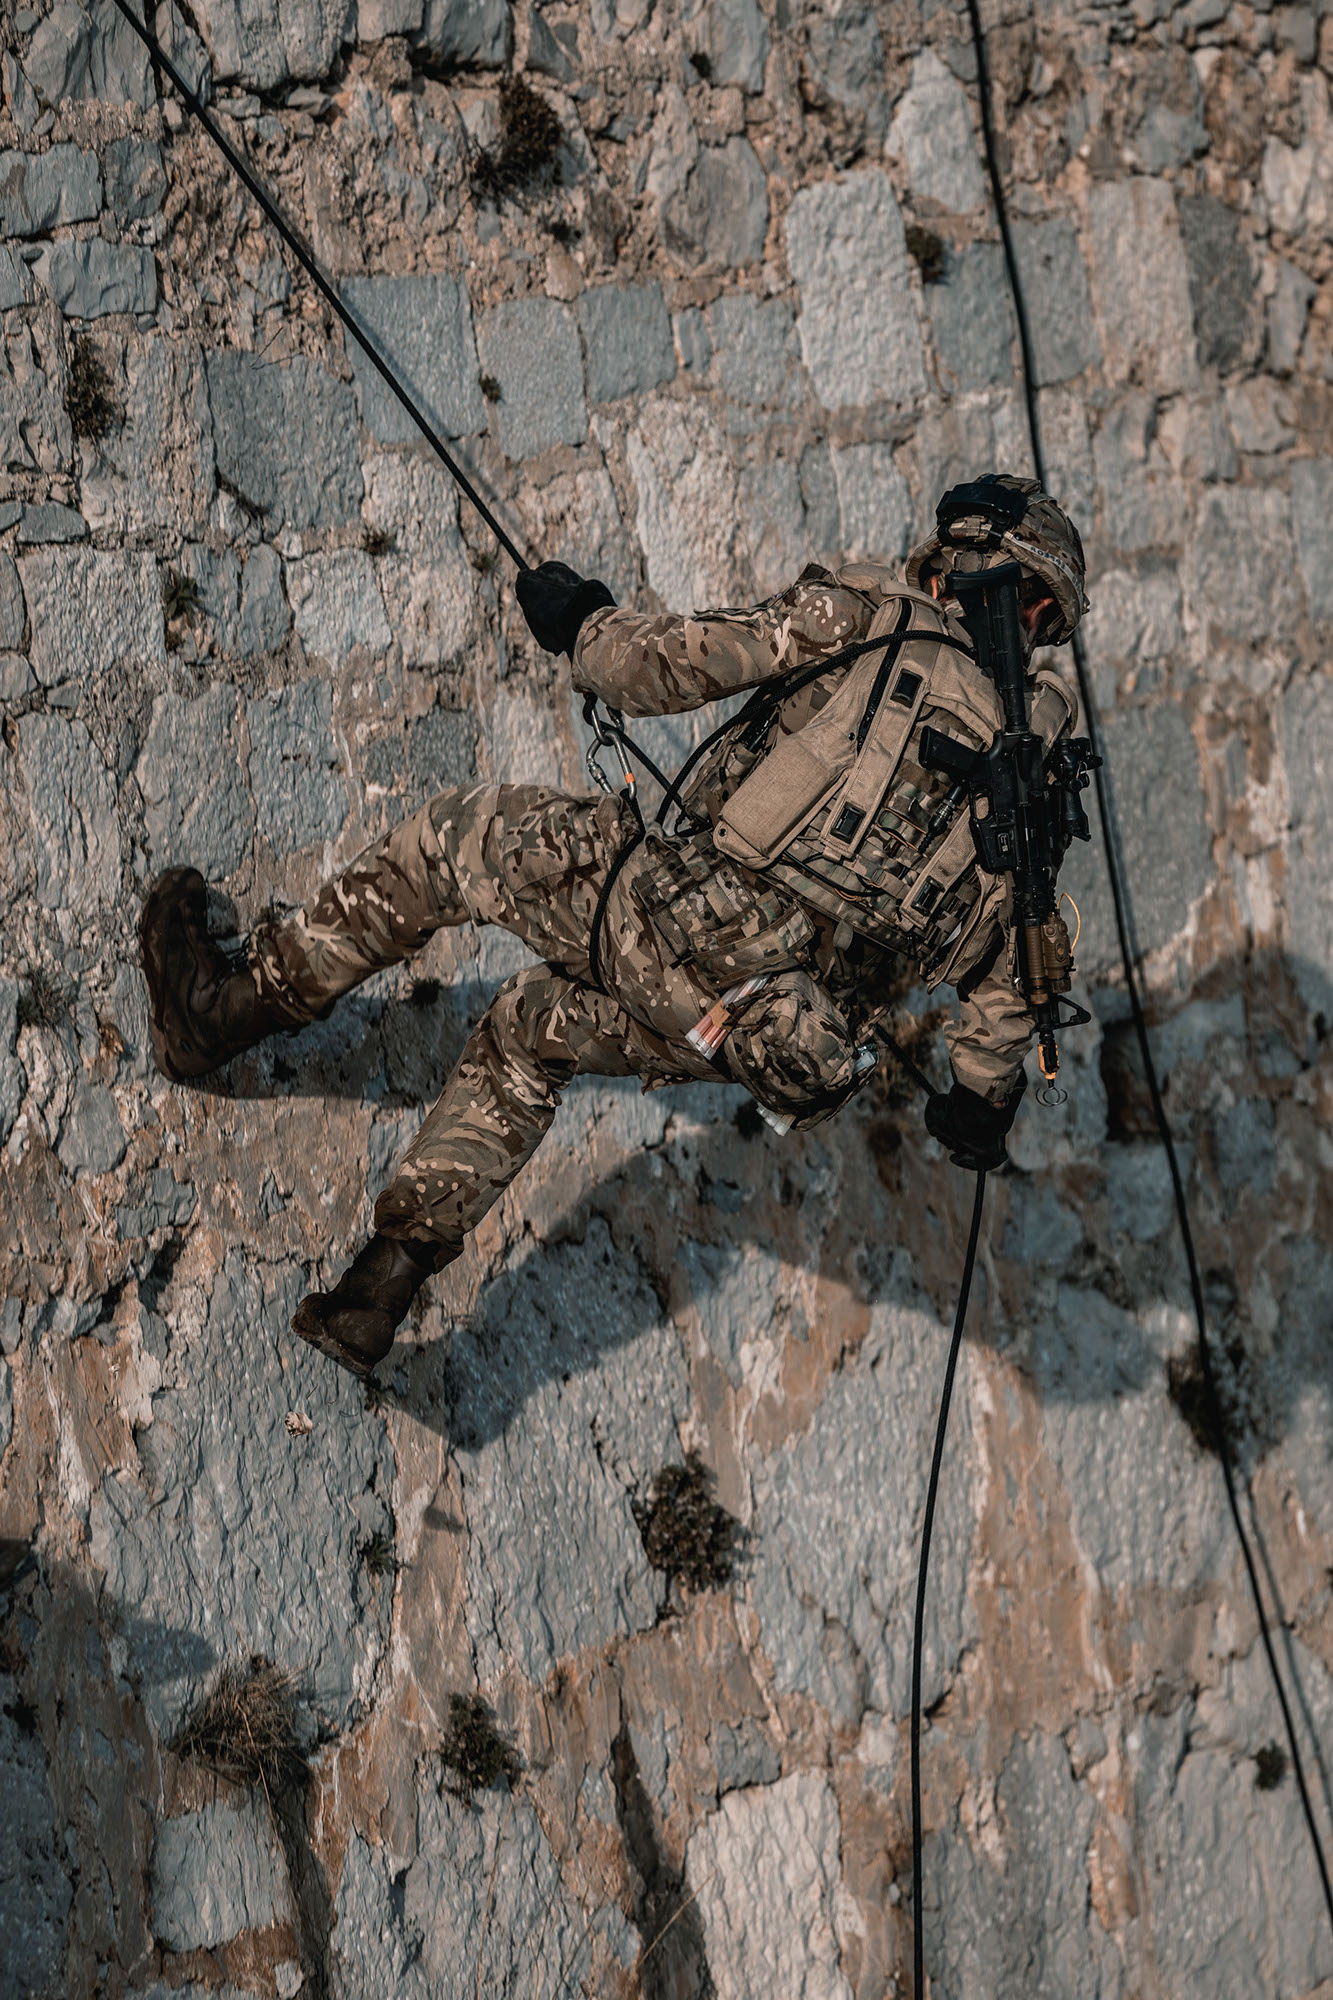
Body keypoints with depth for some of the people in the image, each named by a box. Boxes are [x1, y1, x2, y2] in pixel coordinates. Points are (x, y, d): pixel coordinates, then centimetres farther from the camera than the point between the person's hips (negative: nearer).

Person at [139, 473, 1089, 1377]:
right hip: (807, 1029, 6)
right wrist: (987, 1091, 33)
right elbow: (1010, 964, 18)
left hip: (689, 928, -6)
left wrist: (586, 625, 20)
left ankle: (231, 1007, 25)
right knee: (526, 1029, 30)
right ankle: (380, 1288, 23)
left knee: (459, 836, 19)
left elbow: (664, 668, -1)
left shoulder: (865, 612, 1)